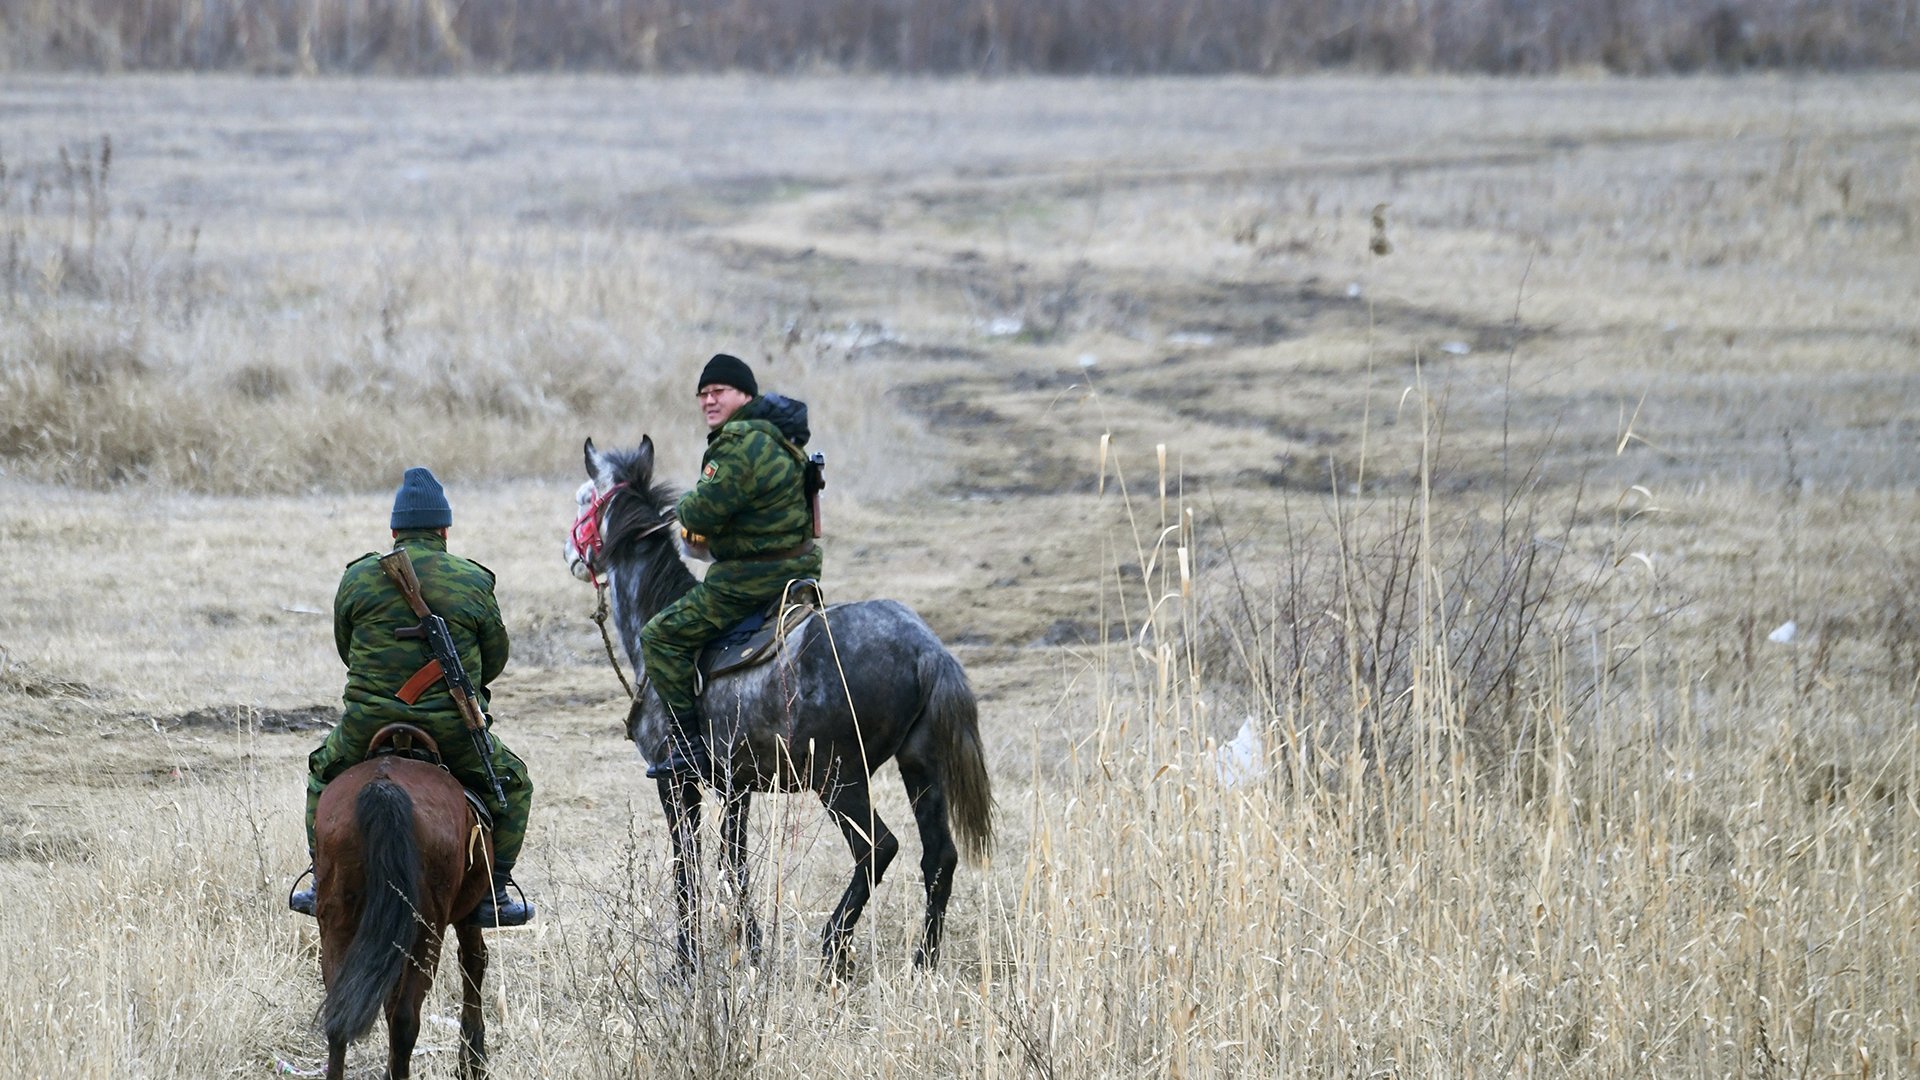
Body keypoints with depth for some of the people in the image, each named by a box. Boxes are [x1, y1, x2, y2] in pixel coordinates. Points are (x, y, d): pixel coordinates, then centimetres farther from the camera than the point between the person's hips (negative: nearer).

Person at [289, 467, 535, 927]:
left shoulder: (358, 578, 0)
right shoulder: (474, 583, -1)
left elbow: (345, 648, 11)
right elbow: (495, 660, 8)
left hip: (367, 727, 1)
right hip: (453, 730, -1)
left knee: (323, 772, 30)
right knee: (511, 783, 21)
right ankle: (493, 895, 15)